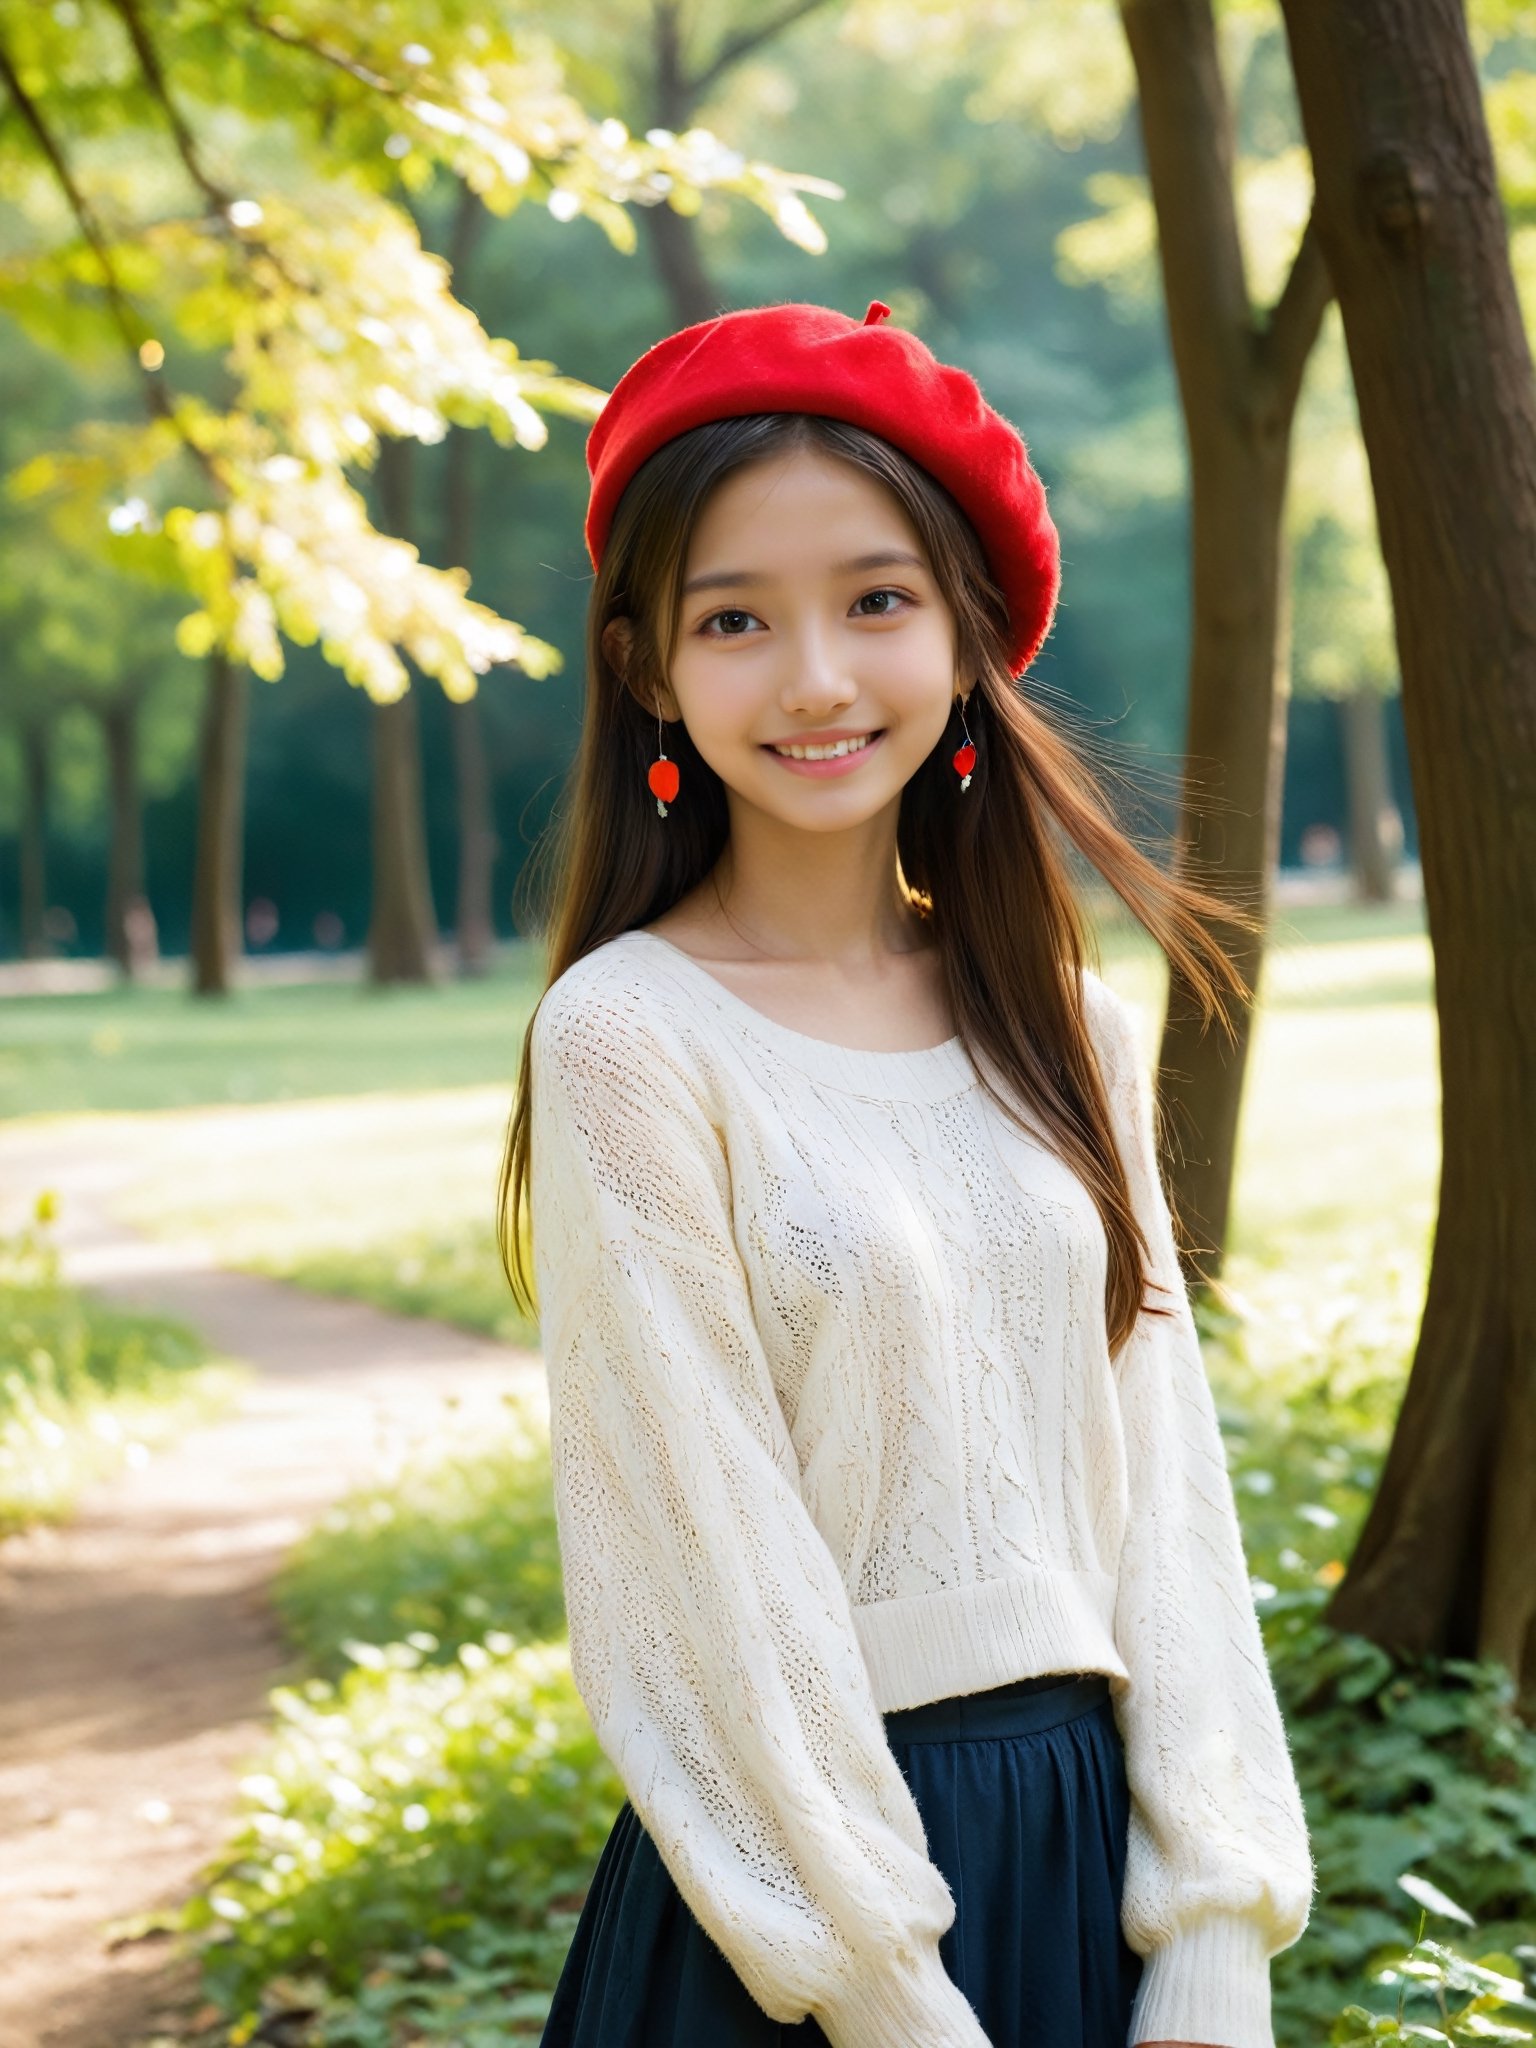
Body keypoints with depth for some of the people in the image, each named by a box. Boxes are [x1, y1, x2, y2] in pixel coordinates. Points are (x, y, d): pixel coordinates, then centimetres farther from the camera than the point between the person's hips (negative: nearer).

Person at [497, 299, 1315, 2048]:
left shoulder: (1066, 1035, 3)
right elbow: (713, 1570, -14)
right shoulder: (632, 1041, -12)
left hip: (1096, 1840, 5)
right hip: (795, 1866, -5)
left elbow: (1163, 1485, 1)